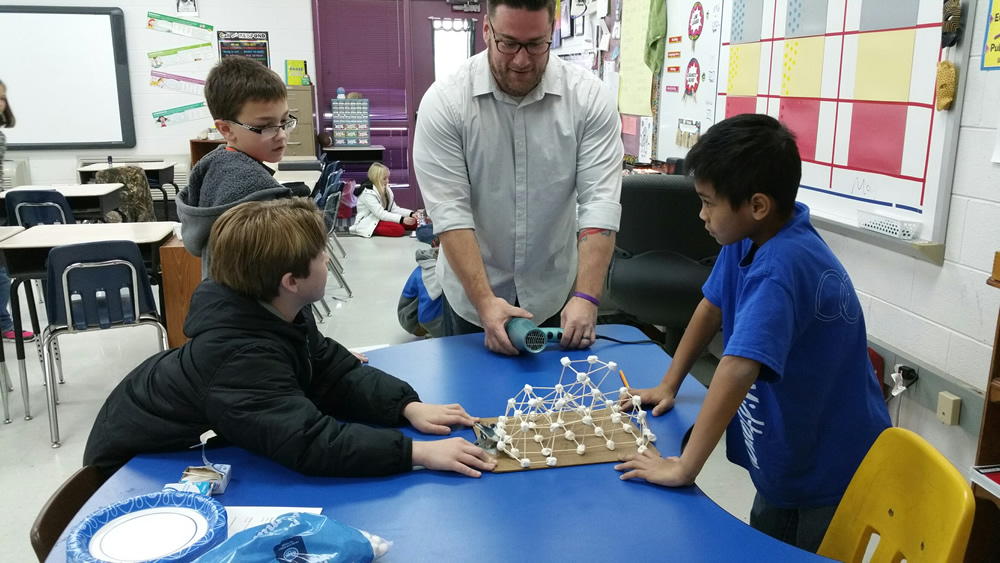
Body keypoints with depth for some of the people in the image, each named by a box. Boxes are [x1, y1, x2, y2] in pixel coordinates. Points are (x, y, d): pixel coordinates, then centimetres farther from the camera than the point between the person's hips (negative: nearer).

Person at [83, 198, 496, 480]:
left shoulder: (274, 314, -10)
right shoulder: (244, 355, -40)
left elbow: (335, 374, -8)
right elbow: (309, 441, -49)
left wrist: (408, 406, -23)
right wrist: (417, 452, -52)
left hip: (186, 441, 8)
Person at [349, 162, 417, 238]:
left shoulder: (385, 189, 7)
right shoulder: (368, 193, -19)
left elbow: (394, 208, 4)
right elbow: (381, 214, -26)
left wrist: (411, 214, -11)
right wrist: (402, 219, -33)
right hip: (368, 223, -9)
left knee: (413, 223, -3)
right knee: (399, 229, -32)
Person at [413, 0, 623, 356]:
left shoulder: (590, 98, -11)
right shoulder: (444, 101, -14)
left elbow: (599, 202, -16)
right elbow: (450, 212, -18)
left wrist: (586, 297, -25)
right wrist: (485, 302, -26)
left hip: (556, 297, 1)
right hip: (470, 300, -1)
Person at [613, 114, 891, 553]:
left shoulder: (780, 266, -35)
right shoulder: (747, 238, -8)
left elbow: (739, 368, -42)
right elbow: (712, 306, 6)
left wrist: (683, 468, -39)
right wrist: (668, 385, 6)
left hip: (830, 469, -8)